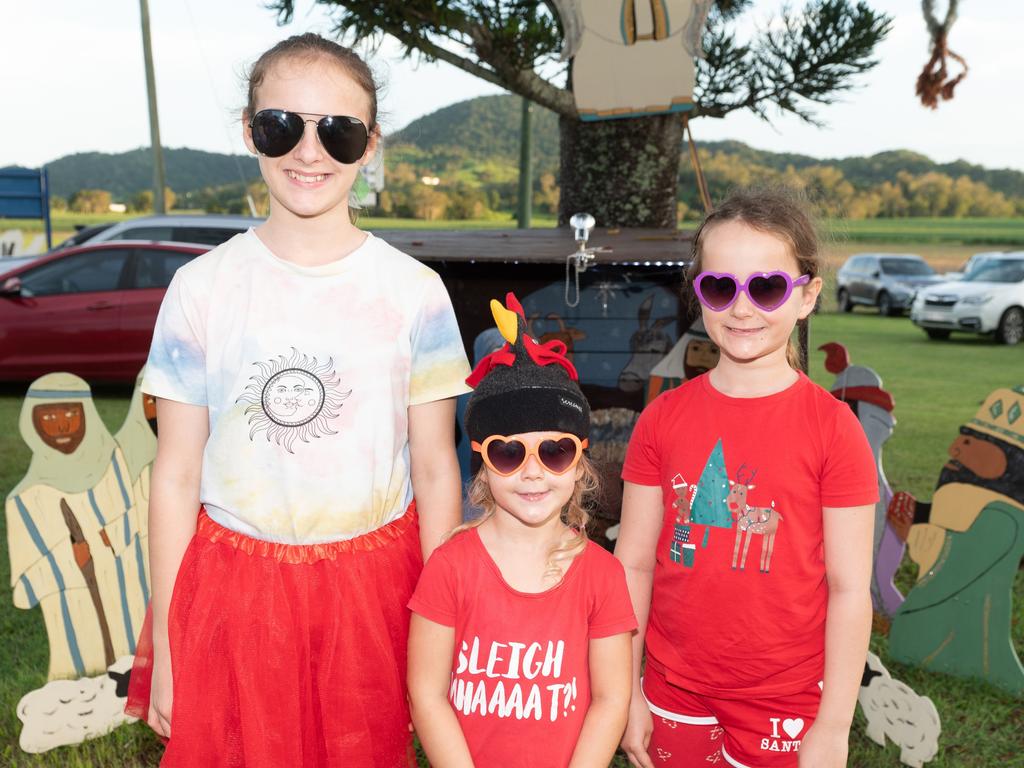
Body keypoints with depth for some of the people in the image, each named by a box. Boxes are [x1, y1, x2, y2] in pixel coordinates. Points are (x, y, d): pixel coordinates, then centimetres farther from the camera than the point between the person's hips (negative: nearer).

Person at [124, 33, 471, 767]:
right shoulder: (203, 288, -3)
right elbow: (176, 477, 0)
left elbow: (435, 470, 0)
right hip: (232, 590, 1)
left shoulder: (415, 291, -4)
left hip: (372, 592, 0)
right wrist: (165, 645, 2)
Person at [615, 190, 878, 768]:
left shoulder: (832, 426, -11)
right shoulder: (663, 417, -4)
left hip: (785, 707, -2)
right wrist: (628, 695, 1)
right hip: (674, 696, 2)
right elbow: (634, 564, 0)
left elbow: (849, 589, -8)